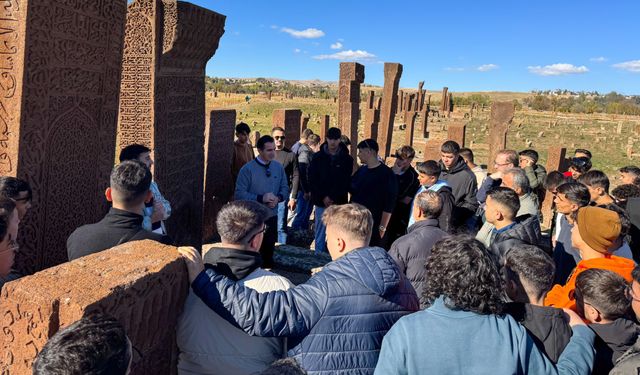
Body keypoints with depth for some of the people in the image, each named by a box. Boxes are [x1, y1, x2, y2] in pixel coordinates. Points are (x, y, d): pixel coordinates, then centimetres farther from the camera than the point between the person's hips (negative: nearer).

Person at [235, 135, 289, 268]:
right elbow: (239, 194, -16)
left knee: (269, 249, 18)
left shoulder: (278, 167, 2)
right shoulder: (247, 169, -12)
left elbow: (285, 188, 8)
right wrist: (261, 198, -23)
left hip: (272, 216, 4)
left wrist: (278, 198, -13)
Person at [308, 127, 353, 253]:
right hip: (321, 201, 1)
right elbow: (312, 180, 0)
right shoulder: (318, 157, 3)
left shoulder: (347, 159, 2)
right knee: (320, 234, 5)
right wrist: (323, 197, -10)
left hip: (339, 203, 0)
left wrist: (333, 198, -10)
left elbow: (346, 182, 0)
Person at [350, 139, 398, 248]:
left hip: (373, 226, -6)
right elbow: (351, 190, 21)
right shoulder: (361, 170, 9)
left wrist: (382, 227, -17)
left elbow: (389, 203, -14)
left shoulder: (387, 174, -12)